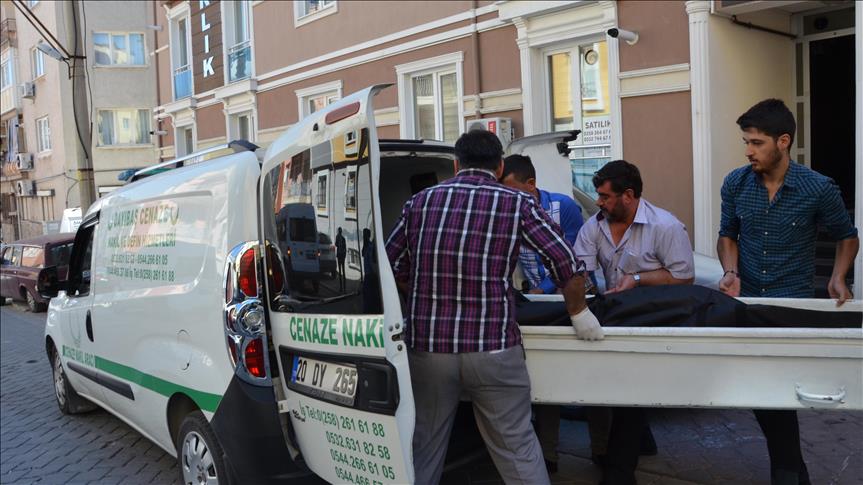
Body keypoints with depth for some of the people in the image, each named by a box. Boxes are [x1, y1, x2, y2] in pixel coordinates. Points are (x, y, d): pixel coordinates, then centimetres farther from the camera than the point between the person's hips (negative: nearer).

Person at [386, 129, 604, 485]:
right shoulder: (518, 204, 1)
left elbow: (393, 267, 10)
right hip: (492, 348, -2)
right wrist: (578, 313, 11)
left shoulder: (420, 202, 8)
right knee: (517, 446, 10)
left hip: (426, 346, 2)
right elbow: (565, 262, -3)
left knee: (423, 448, 16)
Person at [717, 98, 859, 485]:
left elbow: (847, 237, 7)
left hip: (795, 304, -3)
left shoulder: (819, 189, -10)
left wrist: (838, 278, -8)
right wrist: (731, 272, -6)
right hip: (746, 301, 4)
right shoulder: (735, 183, -3)